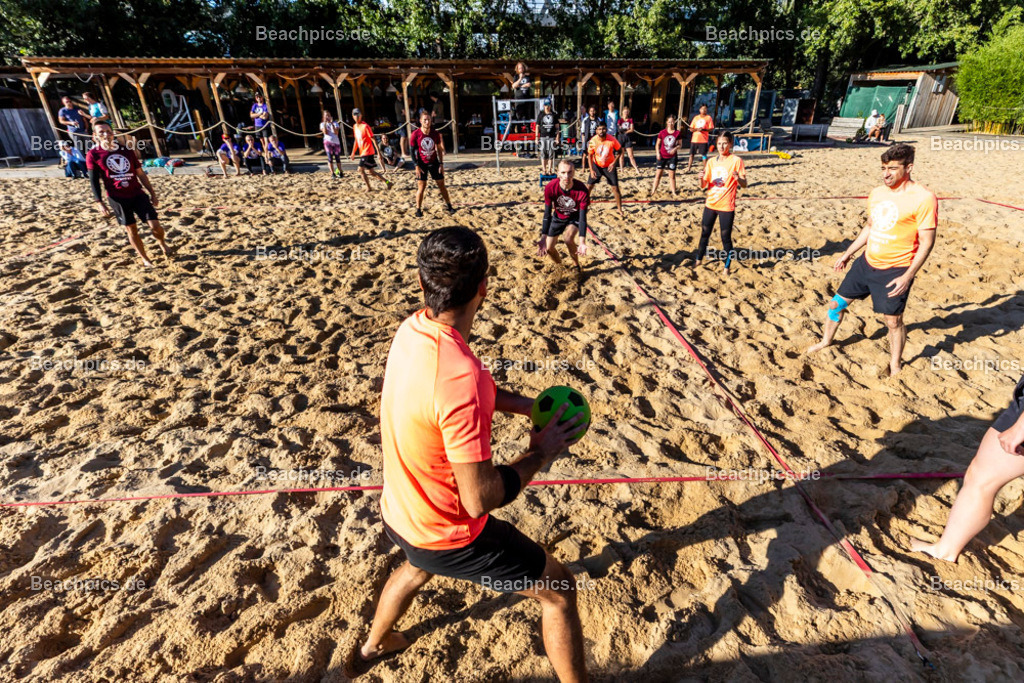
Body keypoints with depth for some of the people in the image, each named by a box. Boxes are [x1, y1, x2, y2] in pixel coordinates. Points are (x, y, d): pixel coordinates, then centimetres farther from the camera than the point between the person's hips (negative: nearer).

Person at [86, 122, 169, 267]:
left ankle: (162, 243, 24)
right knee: (131, 229, 3)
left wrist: (152, 193, 11)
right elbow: (94, 181, 0)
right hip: (117, 198, -2)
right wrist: (100, 203, -6)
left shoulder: (127, 151, 10)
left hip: (137, 194, 2)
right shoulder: (93, 155, 1)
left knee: (155, 225, -9)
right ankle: (145, 259, 15)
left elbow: (141, 174, 14)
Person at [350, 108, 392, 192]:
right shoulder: (355, 127, 13)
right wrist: (353, 153, 22)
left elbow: (373, 139, -13)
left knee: (361, 169, -11)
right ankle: (387, 182, 15)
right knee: (371, 171, 8)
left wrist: (378, 152, -17)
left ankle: (368, 187, 2)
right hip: (362, 152, 8)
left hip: (368, 152, -8)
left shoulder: (365, 126, -11)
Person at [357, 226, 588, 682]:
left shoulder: (413, 329, -11)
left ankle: (373, 644, 68)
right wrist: (541, 453, -16)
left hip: (398, 514, 8)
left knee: (417, 567, 41)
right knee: (559, 589, 12)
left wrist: (527, 405, 0)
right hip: (449, 536, -8)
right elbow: (481, 499, -31)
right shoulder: (460, 378, -38)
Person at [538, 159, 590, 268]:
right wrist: (543, 238, -33)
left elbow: (583, 217, -30)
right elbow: (547, 214, -25)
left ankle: (576, 265, -3)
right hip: (558, 216, 3)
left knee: (568, 238, -30)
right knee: (548, 248, 0)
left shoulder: (582, 190, -34)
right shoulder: (550, 188, -30)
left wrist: (582, 242, -40)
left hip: (575, 216, -2)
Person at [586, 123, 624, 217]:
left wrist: (614, 163, -18)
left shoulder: (612, 140, -22)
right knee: (589, 186, -1)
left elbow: (619, 150, -6)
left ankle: (620, 210, 10)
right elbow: (590, 155, -7)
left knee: (615, 188, -4)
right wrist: (591, 170, -14)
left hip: (609, 166, -1)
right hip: (596, 166, 1)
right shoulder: (593, 141, -19)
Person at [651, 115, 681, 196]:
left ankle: (674, 192, 11)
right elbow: (657, 144, 3)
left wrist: (675, 148, -16)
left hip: (672, 157, 0)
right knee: (658, 174, 2)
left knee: (672, 175, 3)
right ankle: (653, 190, 12)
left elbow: (679, 144, 4)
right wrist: (657, 153, -8)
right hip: (662, 156, 0)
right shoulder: (662, 132, -3)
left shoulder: (677, 133, -2)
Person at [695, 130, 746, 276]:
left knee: (726, 237, 1)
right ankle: (698, 259, 31)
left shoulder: (736, 161, -7)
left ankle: (727, 268, 12)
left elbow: (744, 184, -7)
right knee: (705, 233, 14)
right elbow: (703, 186, 5)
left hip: (727, 207, -4)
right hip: (710, 204, 4)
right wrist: (701, 179, -17)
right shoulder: (711, 161, 5)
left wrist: (738, 178, -29)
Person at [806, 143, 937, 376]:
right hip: (867, 263, 6)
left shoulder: (923, 198, -17)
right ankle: (826, 341, 37)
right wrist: (848, 253, 18)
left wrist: (908, 276, -22)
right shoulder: (877, 193, 4)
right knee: (837, 302, 13)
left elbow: (927, 242, -16)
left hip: (895, 271, -6)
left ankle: (895, 366, 27)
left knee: (893, 321, 6)